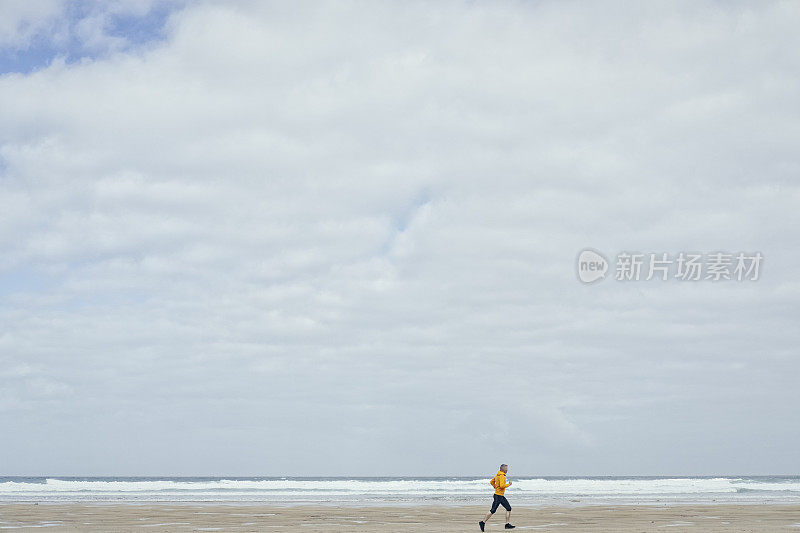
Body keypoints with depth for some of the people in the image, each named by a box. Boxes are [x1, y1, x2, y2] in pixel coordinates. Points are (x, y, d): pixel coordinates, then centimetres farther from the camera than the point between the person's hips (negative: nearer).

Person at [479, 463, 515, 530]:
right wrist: (508, 484, -12)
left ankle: (508, 524, 6)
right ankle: (483, 522, 1)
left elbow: (491, 482, 23)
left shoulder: (498, 475, 13)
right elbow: (502, 486, -27)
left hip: (501, 496, 10)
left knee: (509, 508, 6)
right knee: (493, 510, -6)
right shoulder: (501, 476, -17)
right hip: (498, 495, -10)